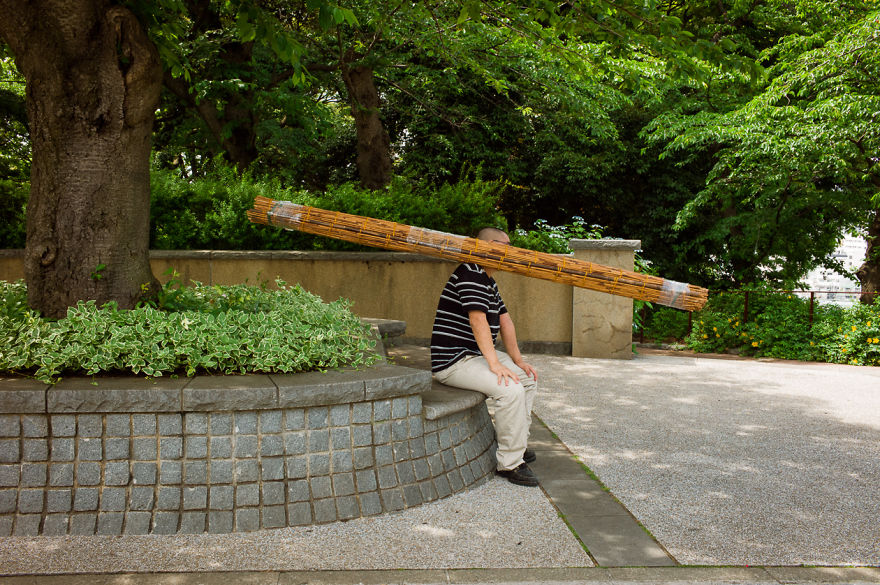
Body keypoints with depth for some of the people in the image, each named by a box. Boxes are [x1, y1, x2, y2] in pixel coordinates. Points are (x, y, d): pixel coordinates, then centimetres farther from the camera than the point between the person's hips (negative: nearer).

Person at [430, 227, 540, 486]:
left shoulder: (489, 281, 18)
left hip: (476, 355, 11)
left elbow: (504, 320, 19)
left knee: (528, 378, 13)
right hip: (452, 361, -11)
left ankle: (517, 443, 17)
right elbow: (478, 319, -26)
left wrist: (517, 359, 11)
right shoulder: (471, 274, -17)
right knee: (510, 389, -26)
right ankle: (510, 463, -16)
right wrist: (495, 364, -30)